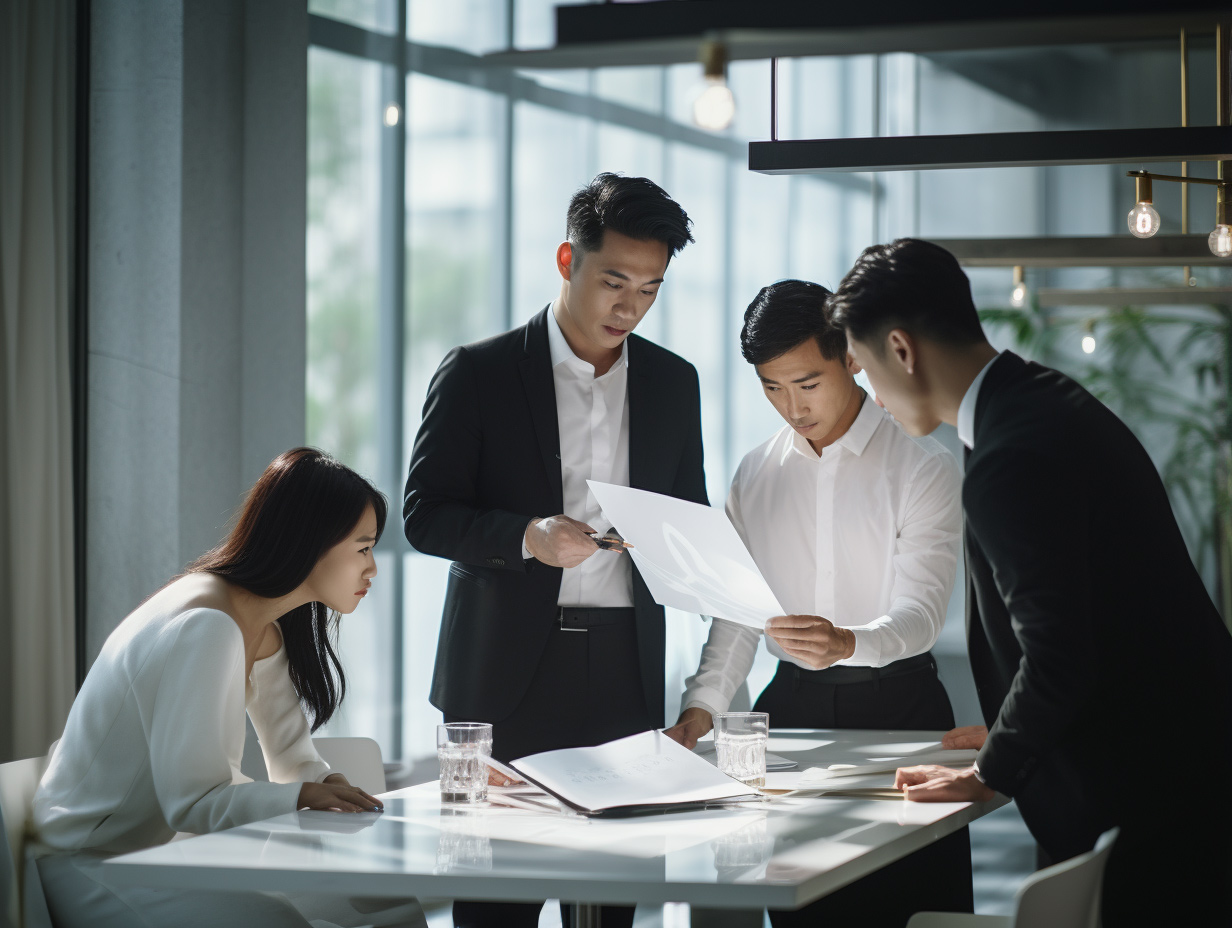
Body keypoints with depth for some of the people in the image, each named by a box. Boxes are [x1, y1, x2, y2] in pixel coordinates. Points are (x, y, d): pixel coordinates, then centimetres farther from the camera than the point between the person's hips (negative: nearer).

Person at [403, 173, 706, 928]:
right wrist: (528, 537, -19)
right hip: (508, 670, -3)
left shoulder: (673, 382, 12)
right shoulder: (479, 372, 0)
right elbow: (425, 517, -3)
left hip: (624, 673, 3)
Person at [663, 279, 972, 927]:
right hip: (790, 709, 4)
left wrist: (846, 643, -35)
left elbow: (921, 611, -15)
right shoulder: (755, 475, 10)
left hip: (898, 709, -3)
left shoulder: (922, 465, -4)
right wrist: (702, 706, -5)